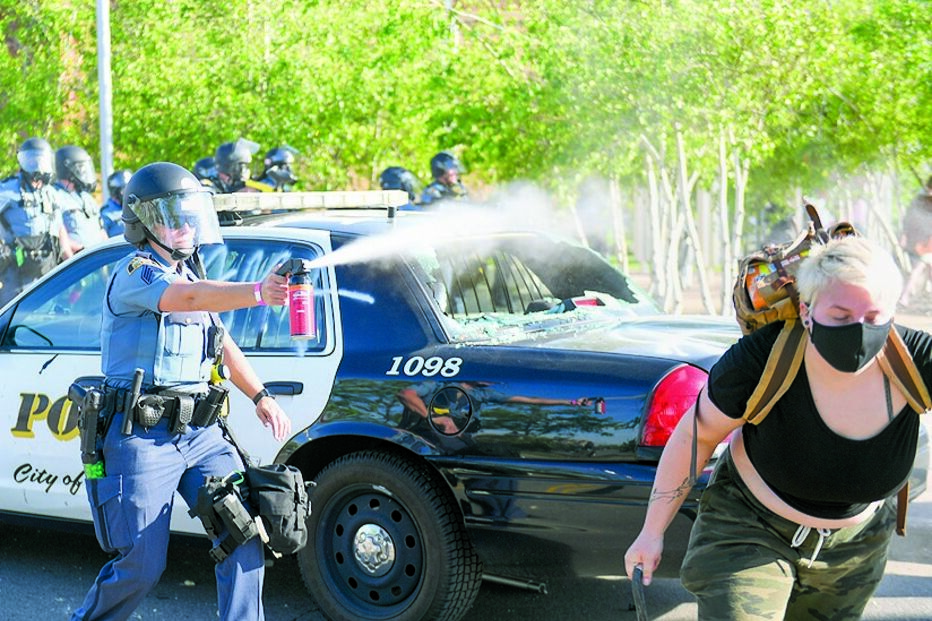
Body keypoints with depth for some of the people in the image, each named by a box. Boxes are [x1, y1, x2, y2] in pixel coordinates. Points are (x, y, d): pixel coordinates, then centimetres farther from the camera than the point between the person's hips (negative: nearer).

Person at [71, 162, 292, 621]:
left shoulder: (190, 273, 16)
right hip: (143, 437, -7)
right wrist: (258, 292, -47)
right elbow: (188, 298, -32)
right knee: (142, 566, -3)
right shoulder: (134, 272, -10)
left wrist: (260, 397, 13)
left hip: (200, 432, 7)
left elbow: (223, 345, 26)